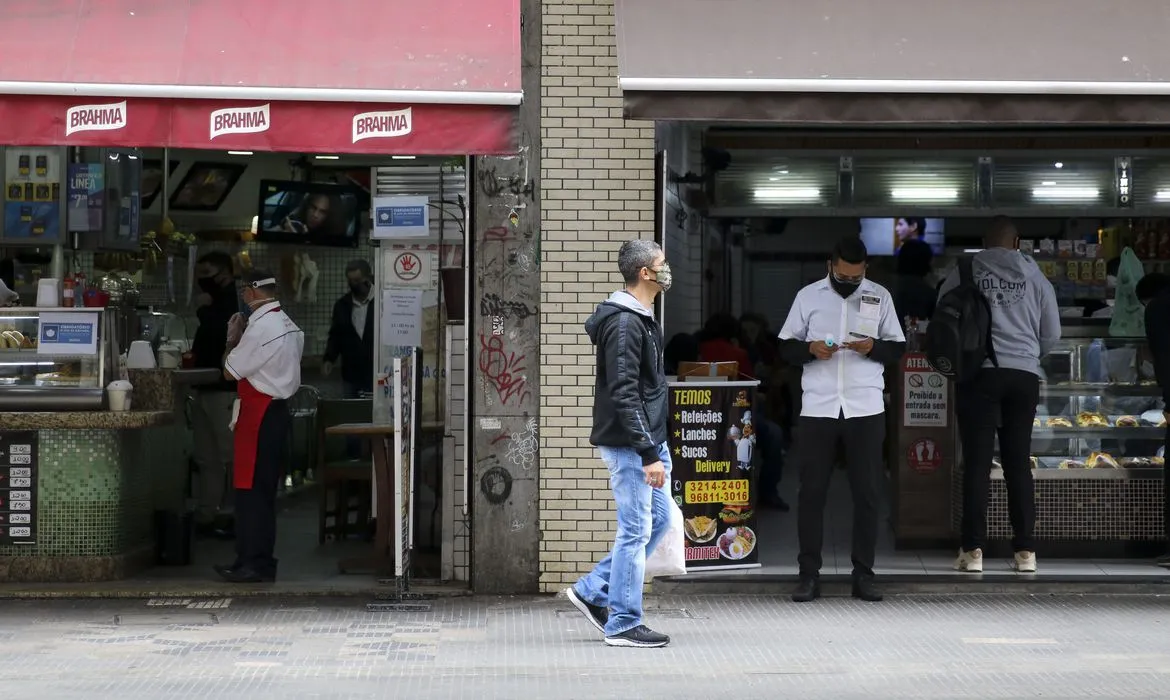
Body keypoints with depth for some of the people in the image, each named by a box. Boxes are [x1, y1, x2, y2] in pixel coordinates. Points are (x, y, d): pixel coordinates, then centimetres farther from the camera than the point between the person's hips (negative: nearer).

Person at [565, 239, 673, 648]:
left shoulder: (641, 319, 15)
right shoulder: (625, 324, -18)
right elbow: (624, 396, -23)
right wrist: (649, 455, -24)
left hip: (649, 440, 10)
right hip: (629, 445, -10)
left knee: (659, 519, 14)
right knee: (636, 530, -4)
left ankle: (592, 591, 20)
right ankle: (623, 625, 5)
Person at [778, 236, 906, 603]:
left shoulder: (880, 296, 9)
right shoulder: (808, 296, 7)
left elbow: (898, 347, 10)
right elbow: (786, 345, 9)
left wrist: (873, 347, -10)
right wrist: (810, 349, -11)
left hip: (866, 409, 0)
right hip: (817, 408, 0)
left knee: (866, 492, 3)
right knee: (811, 491, 0)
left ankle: (863, 574, 10)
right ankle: (809, 574, 6)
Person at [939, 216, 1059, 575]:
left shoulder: (963, 274, 1)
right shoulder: (1035, 277, 6)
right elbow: (1052, 334, 12)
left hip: (978, 374, -2)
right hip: (1024, 377, 2)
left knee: (977, 463, 0)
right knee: (1018, 463, 7)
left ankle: (973, 549, -3)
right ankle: (1025, 550, 6)